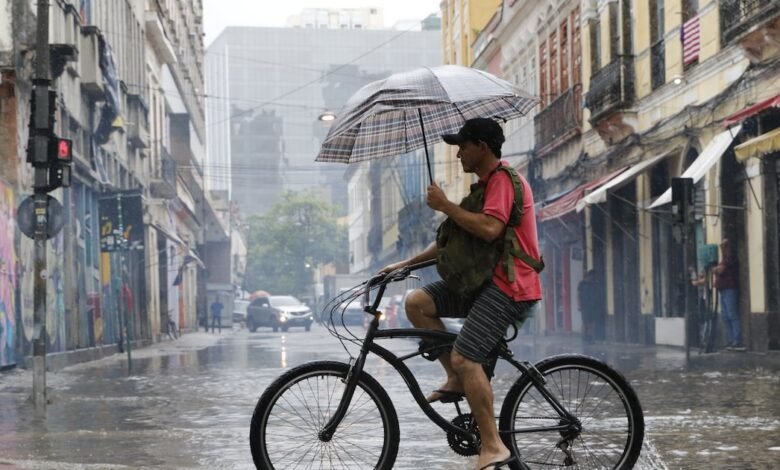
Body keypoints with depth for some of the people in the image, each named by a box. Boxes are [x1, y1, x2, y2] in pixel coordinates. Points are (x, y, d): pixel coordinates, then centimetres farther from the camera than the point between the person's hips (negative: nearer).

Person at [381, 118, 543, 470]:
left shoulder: (503, 179, -10)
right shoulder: (485, 186, 22)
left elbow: (489, 229, -27)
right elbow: (452, 240, 24)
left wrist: (445, 205, -17)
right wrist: (406, 264, 17)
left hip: (508, 286, -10)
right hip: (483, 281, 10)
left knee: (465, 359, -21)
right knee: (417, 302, -1)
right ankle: (457, 381, 3)